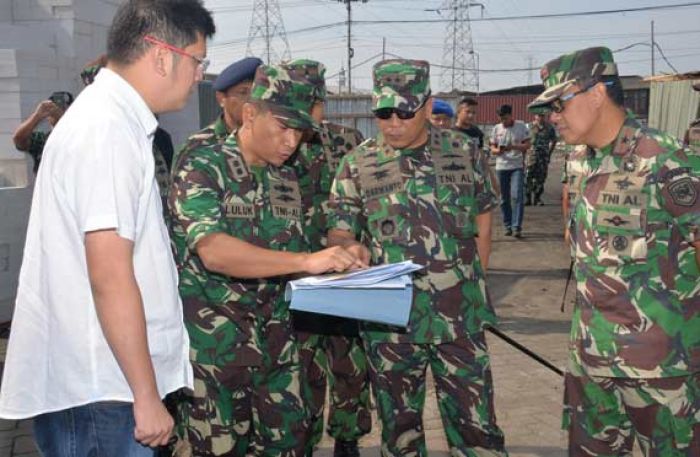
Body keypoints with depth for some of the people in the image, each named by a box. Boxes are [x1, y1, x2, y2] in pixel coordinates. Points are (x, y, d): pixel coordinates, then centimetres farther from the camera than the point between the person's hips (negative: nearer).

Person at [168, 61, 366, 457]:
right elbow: (213, 251, -26)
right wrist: (307, 261, -32)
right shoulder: (202, 167, -11)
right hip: (215, 338, -5)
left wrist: (336, 264, -7)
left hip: (275, 335, 6)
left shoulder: (288, 180, 9)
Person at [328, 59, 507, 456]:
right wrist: (351, 248, -22)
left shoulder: (464, 151, 2)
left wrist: (470, 283, 7)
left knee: (476, 424, 7)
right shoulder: (357, 165, -1)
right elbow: (338, 232, 0)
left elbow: (483, 224, 11)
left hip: (460, 317, 0)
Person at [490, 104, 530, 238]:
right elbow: (492, 148, 9)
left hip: (517, 166, -3)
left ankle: (517, 227, -13)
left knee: (517, 196, -13)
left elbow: (527, 145, -2)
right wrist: (498, 151, -15)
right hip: (501, 167, 3)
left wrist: (513, 147, -19)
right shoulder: (496, 129, 7)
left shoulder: (521, 127, 0)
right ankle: (508, 226, 18)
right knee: (504, 198, 7)